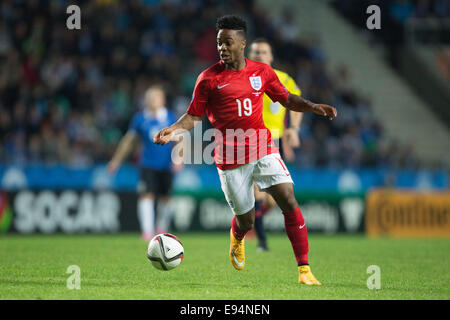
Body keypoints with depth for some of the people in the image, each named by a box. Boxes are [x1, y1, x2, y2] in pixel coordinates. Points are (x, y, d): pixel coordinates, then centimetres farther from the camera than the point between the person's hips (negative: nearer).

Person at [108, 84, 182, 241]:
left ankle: (162, 228, 32)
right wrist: (116, 160, 14)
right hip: (147, 164, -1)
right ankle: (147, 231, -16)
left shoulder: (171, 118, 1)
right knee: (146, 196, -15)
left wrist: (178, 158, -12)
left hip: (166, 165, 1)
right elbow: (128, 140, 12)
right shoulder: (140, 119, 2)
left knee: (164, 198, 9)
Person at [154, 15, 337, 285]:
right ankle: (237, 239, 45)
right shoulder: (209, 79, -3)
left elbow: (287, 99, 16)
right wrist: (173, 130, -14)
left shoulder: (262, 71, 5)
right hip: (230, 159, -2)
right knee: (246, 221, 4)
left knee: (289, 201, -14)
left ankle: (304, 270, -10)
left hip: (263, 149, 2)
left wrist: (315, 107, 1)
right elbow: (194, 116, 3)